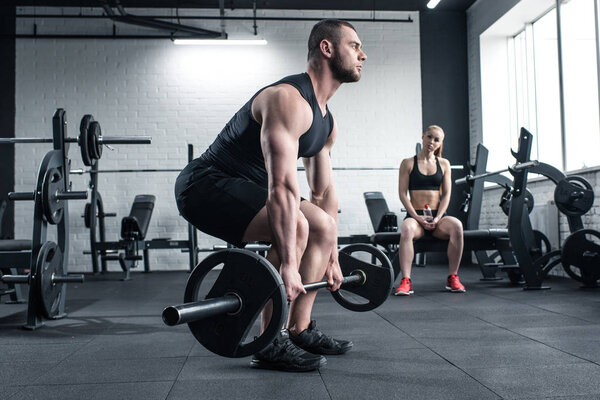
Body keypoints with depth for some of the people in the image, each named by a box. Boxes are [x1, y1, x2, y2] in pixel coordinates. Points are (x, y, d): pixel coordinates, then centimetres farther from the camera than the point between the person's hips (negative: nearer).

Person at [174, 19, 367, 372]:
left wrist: (332, 258, 13)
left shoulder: (327, 122, 10)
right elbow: (282, 186, -31)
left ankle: (300, 331, 13)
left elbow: (324, 191, 14)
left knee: (324, 227, 8)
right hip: (206, 186, -10)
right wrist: (288, 266, -34)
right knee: (295, 226, -29)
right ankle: (270, 345, -16)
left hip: (241, 188, 10)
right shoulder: (289, 100, -22)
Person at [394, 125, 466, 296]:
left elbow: (446, 194, 8)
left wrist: (438, 218, -9)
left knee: (456, 226, -31)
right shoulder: (408, 163, 6)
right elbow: (402, 193, -2)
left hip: (438, 216, 2)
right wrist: (418, 218, -13)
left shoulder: (444, 164, 14)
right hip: (415, 215, -2)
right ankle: (405, 281, -36)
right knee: (407, 229, -38)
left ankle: (453, 278, -20)